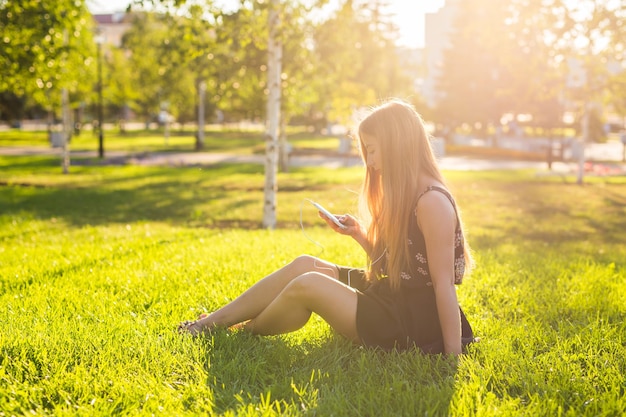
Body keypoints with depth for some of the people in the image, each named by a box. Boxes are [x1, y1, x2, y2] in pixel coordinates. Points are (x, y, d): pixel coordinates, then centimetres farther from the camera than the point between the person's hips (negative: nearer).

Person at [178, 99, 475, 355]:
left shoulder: (432, 202, -20)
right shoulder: (404, 197, 10)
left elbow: (444, 284, -22)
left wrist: (453, 355, -21)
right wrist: (358, 233, 4)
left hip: (410, 324, -9)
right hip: (390, 298, 9)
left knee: (307, 284, -16)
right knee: (304, 265, 3)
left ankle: (244, 333, 11)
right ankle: (213, 322, 10)